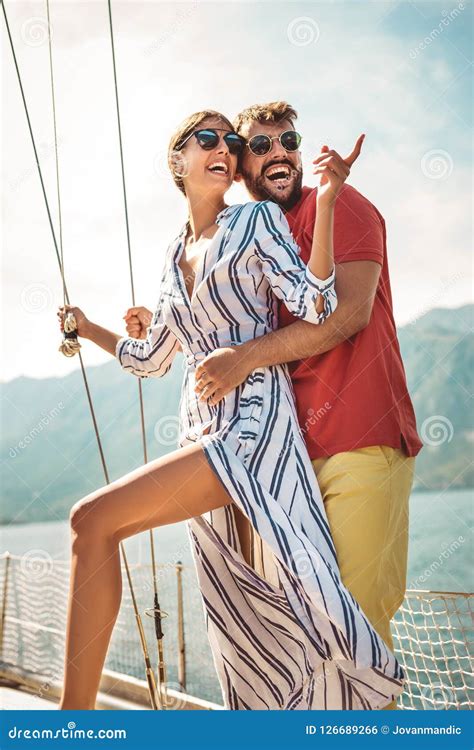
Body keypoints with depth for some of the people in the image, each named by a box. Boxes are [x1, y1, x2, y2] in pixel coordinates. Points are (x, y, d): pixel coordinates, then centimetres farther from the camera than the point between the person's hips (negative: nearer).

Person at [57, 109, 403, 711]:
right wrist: (87, 329, 34)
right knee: (241, 618, 6)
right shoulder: (175, 257, 21)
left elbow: (316, 308, -11)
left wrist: (326, 200, -14)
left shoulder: (258, 220, 5)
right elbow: (151, 357, 31)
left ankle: (75, 714, -15)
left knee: (93, 520, -21)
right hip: (200, 431, 7)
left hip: (255, 423, -6)